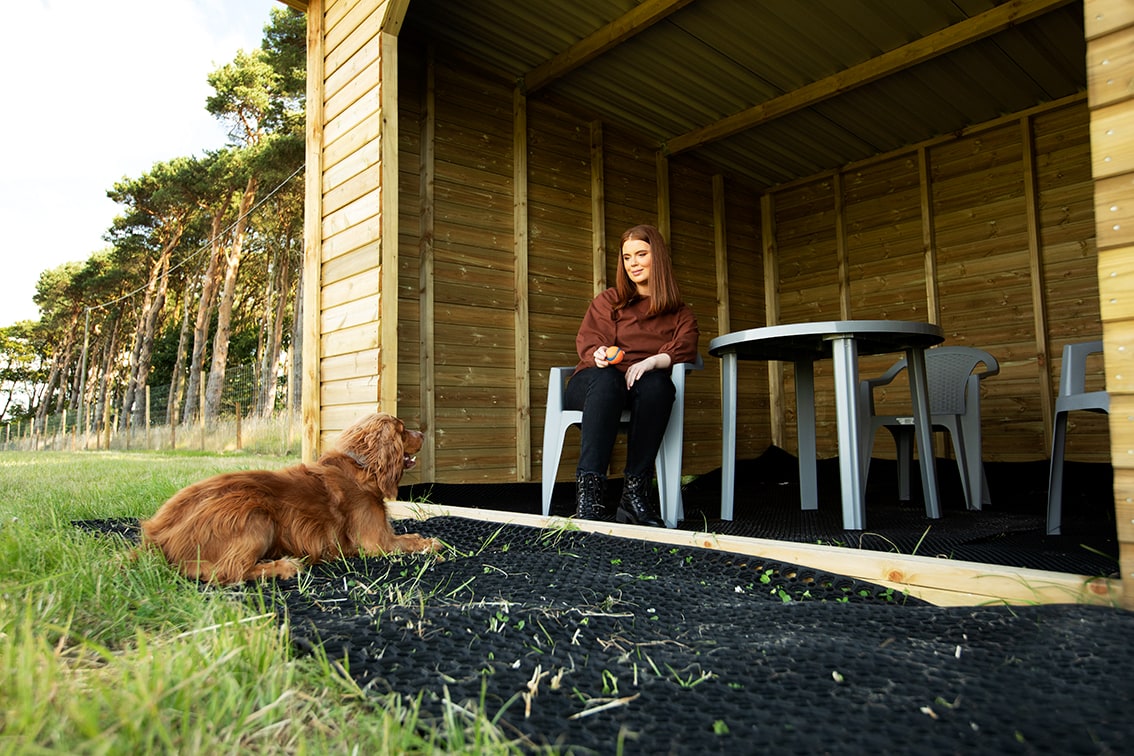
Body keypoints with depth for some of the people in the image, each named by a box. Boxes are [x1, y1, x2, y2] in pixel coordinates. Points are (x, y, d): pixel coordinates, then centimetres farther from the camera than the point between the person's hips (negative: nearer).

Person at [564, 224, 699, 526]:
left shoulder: (679, 313, 19)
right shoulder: (608, 301, 17)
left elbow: (684, 349, -1)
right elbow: (588, 342, 2)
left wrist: (651, 362, -23)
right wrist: (599, 355, -24)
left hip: (645, 386, 1)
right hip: (595, 384, 0)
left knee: (658, 383, -35)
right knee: (606, 379, -37)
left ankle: (635, 494, -35)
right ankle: (588, 491, -45)